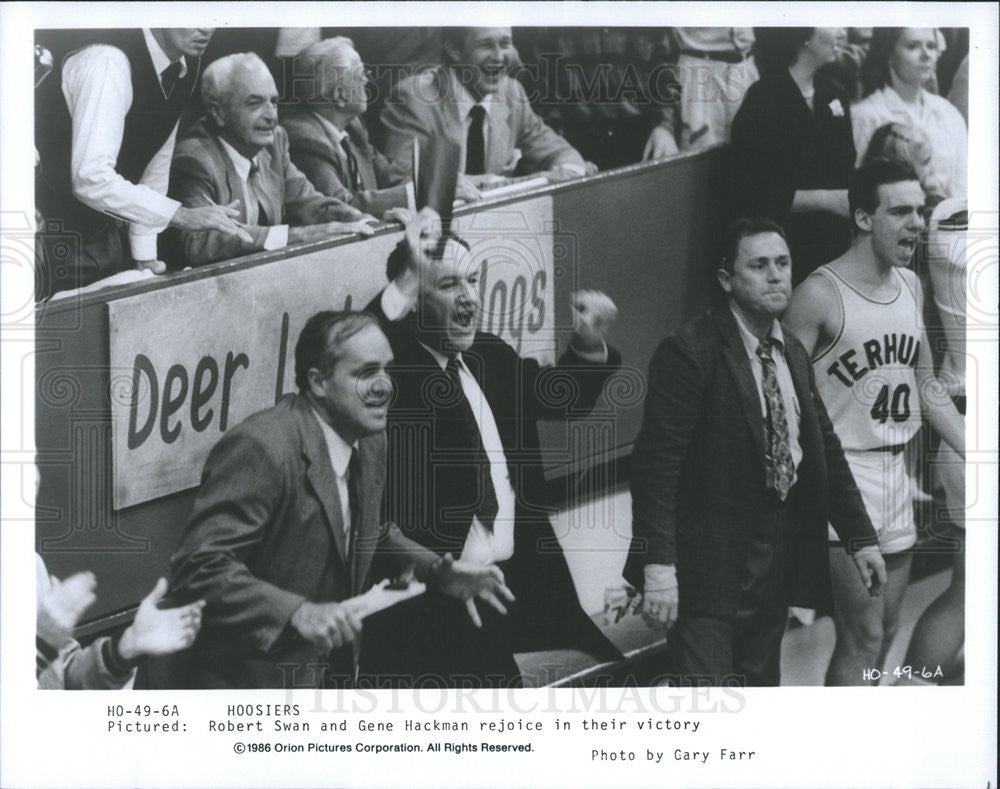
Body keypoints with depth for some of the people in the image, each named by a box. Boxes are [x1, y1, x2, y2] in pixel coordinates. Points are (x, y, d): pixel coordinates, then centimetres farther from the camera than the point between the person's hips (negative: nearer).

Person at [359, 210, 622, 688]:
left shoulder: (491, 356, 14)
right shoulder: (393, 367, -9)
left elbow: (558, 399, 28)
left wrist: (589, 345, 10)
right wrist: (405, 283, -33)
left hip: (522, 582, 7)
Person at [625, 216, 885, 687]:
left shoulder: (794, 354, 12)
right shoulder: (689, 351, -13)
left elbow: (825, 449, 18)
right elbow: (656, 465, -18)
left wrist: (859, 538, 13)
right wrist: (657, 565, -24)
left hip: (777, 569, 8)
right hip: (709, 570, -7)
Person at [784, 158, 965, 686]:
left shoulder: (910, 286, 10)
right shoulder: (820, 295, -13)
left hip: (895, 474, 8)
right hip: (843, 474, -8)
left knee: (885, 629, 13)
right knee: (862, 636, -9)